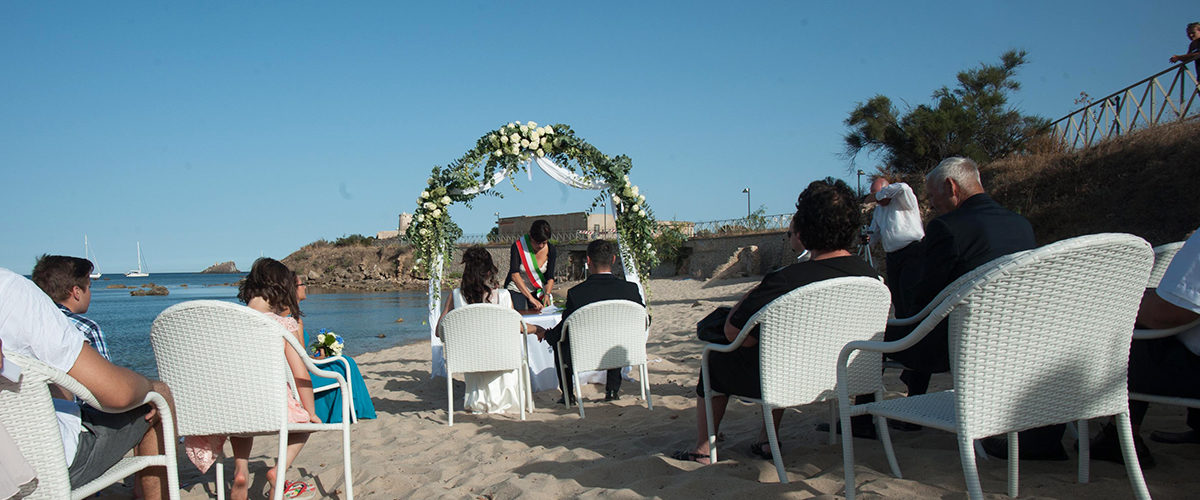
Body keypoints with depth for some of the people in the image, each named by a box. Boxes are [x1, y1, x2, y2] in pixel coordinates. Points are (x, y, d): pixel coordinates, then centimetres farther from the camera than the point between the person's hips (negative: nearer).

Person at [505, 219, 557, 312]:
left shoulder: (551, 251, -11)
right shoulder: (518, 246, -22)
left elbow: (550, 277, -9)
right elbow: (514, 275, -31)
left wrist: (547, 294, -29)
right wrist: (530, 297, -39)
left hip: (537, 291, 3)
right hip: (516, 290, -3)